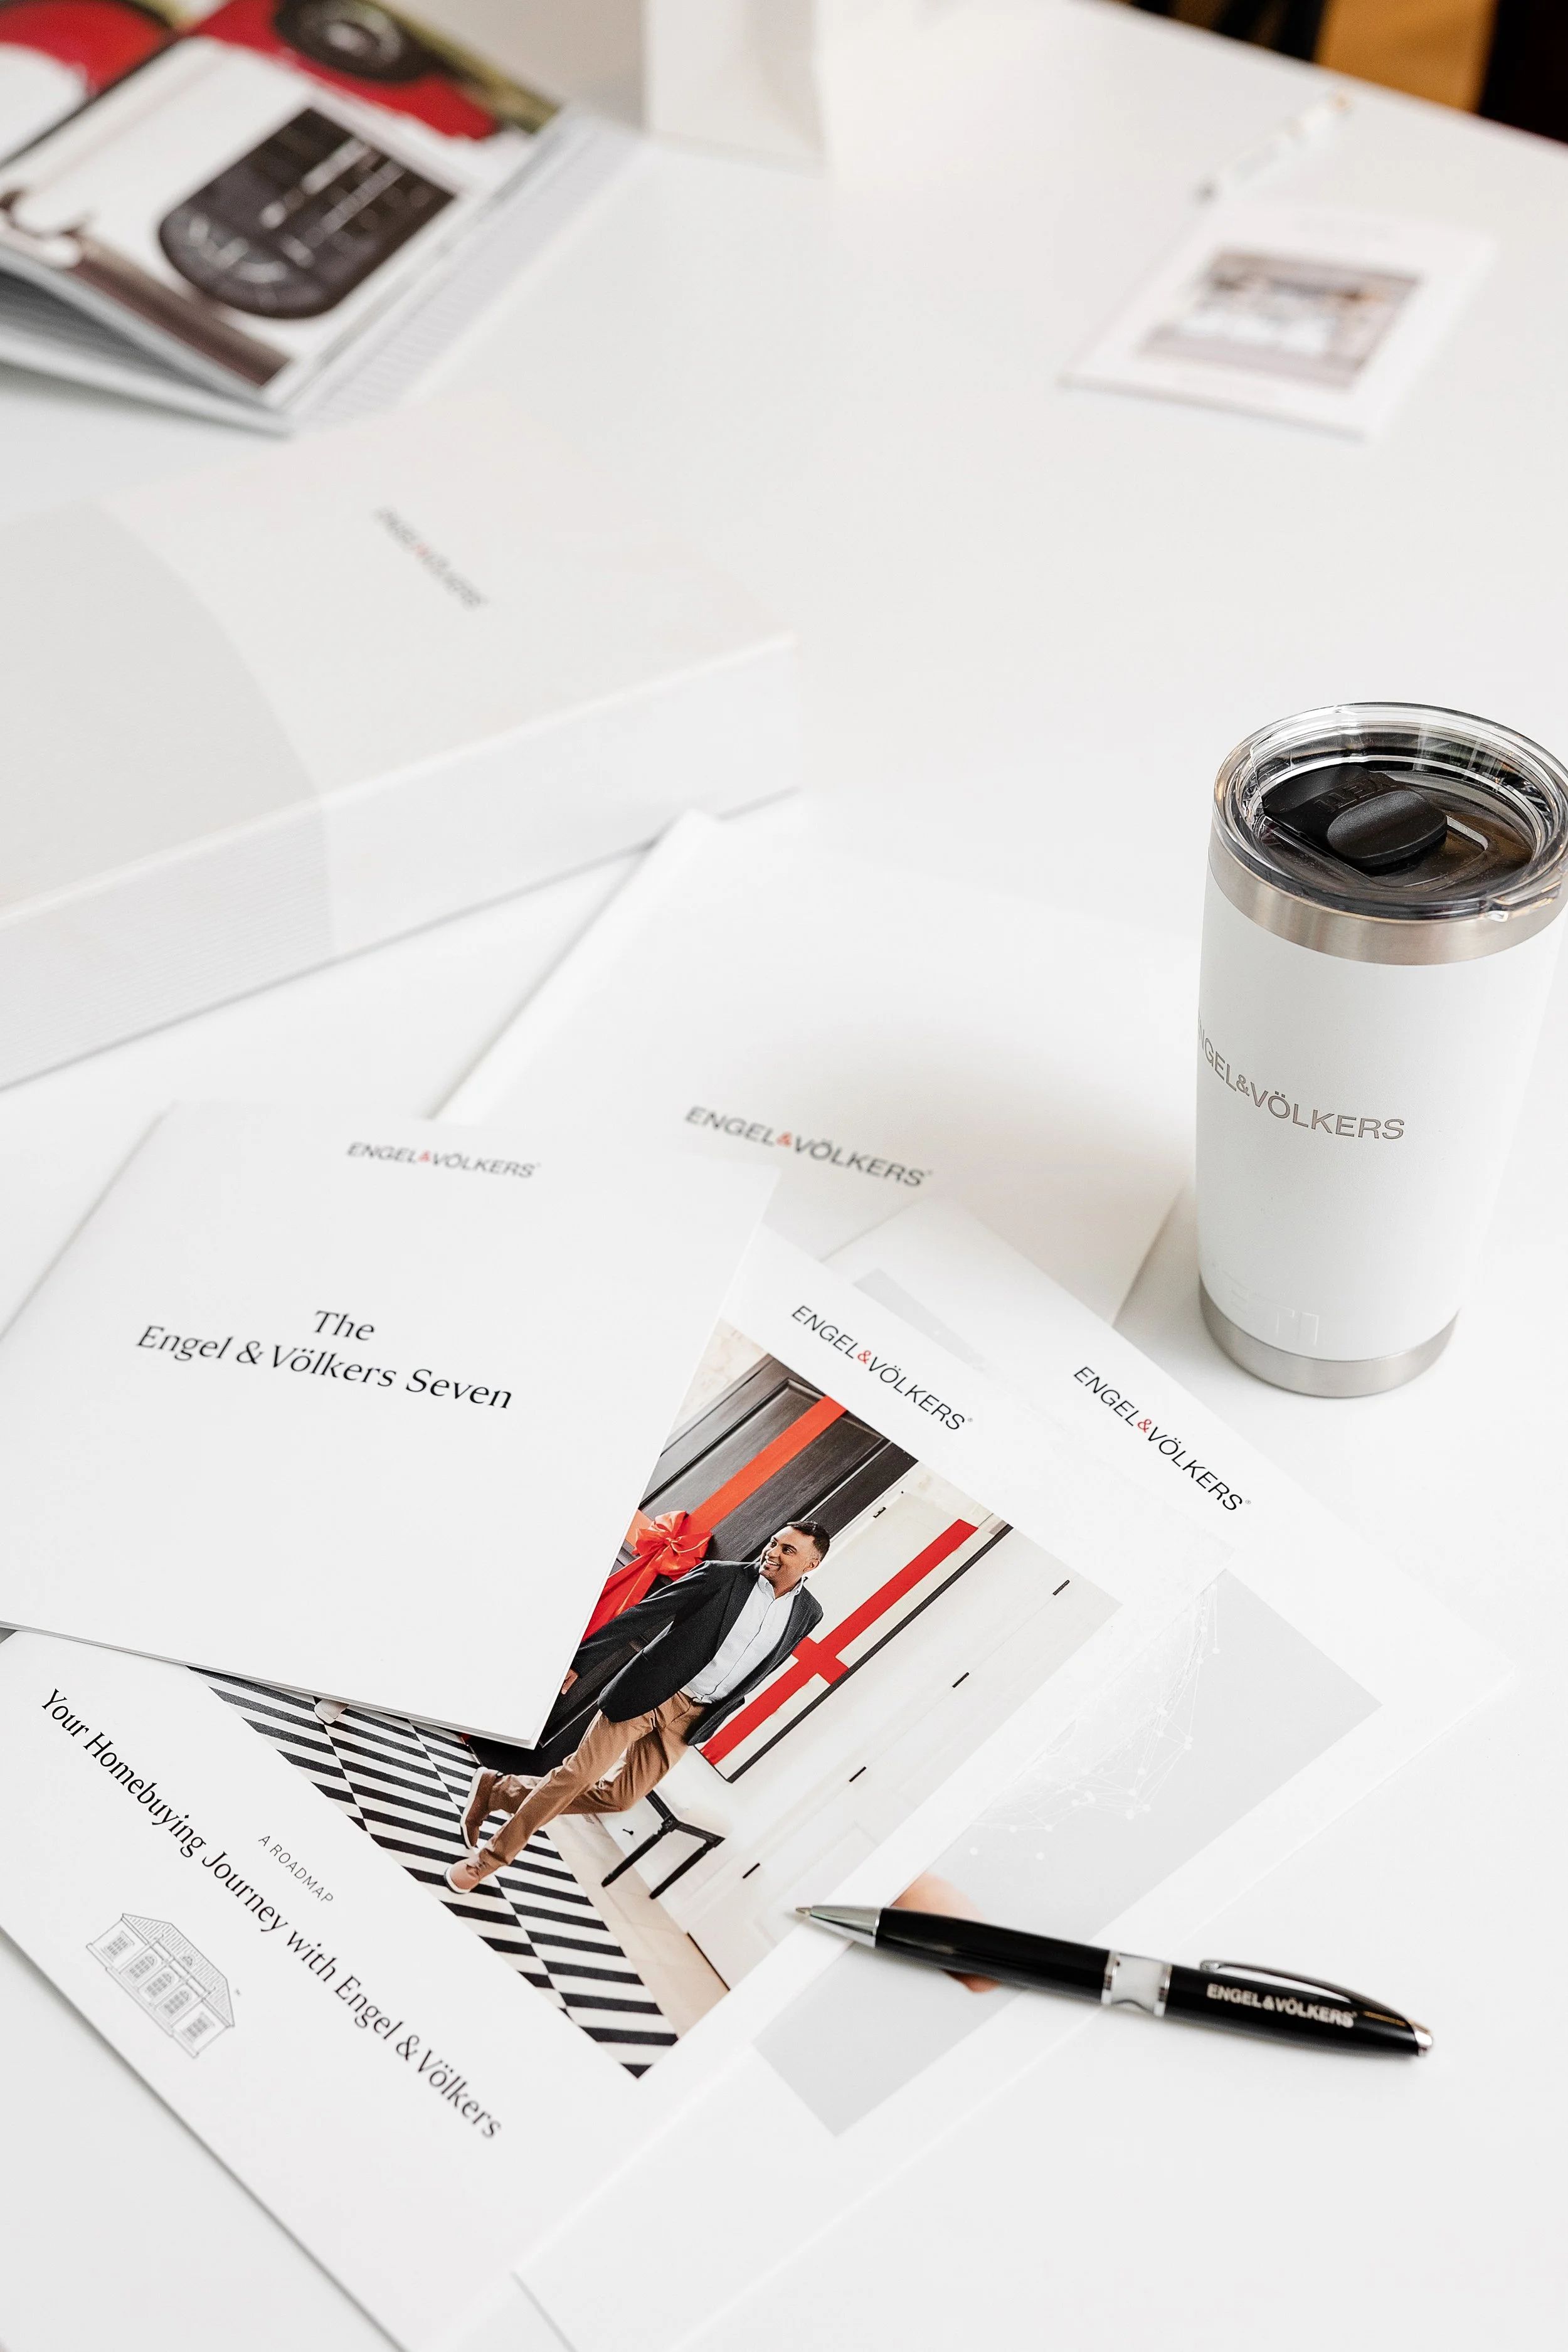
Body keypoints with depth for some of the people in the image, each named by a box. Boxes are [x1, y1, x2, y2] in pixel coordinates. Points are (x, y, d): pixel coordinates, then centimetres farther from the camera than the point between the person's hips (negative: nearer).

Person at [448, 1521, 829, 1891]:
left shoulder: (808, 1613, 0)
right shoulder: (723, 1575, -11)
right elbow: (640, 1616, -7)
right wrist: (579, 1660, -5)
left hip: (691, 1718, 4)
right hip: (647, 1692, -4)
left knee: (618, 1798, 3)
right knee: (580, 1773, -7)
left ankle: (499, 1791, 18)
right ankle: (490, 1857, 8)